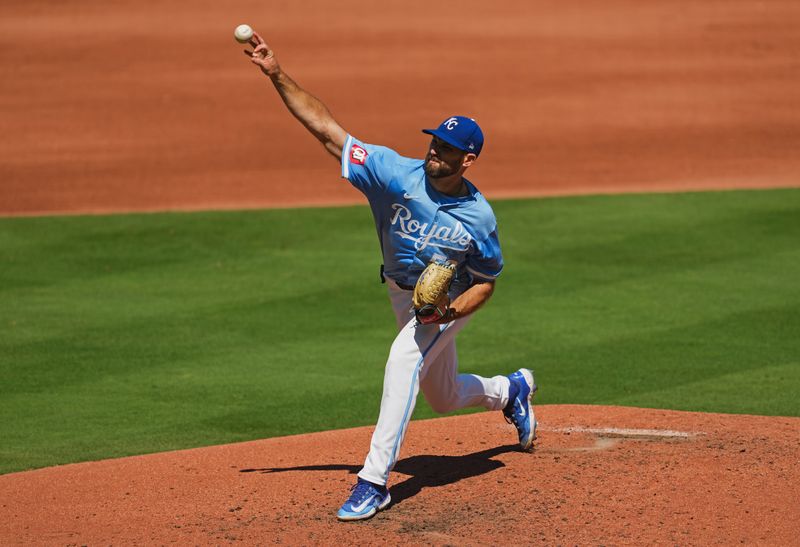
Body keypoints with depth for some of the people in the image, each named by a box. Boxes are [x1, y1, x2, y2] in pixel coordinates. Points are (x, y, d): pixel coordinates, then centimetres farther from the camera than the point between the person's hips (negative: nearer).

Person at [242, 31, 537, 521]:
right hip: (403, 294, 5)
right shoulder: (398, 173, -22)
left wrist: (452, 311, -31)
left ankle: (375, 481, -32)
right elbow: (326, 128, -27)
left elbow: (487, 281, -11)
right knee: (445, 397, 20)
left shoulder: (479, 218, -25)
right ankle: (512, 390, 54)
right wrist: (278, 76, -36)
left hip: (451, 299, -5)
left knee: (403, 359, -32)